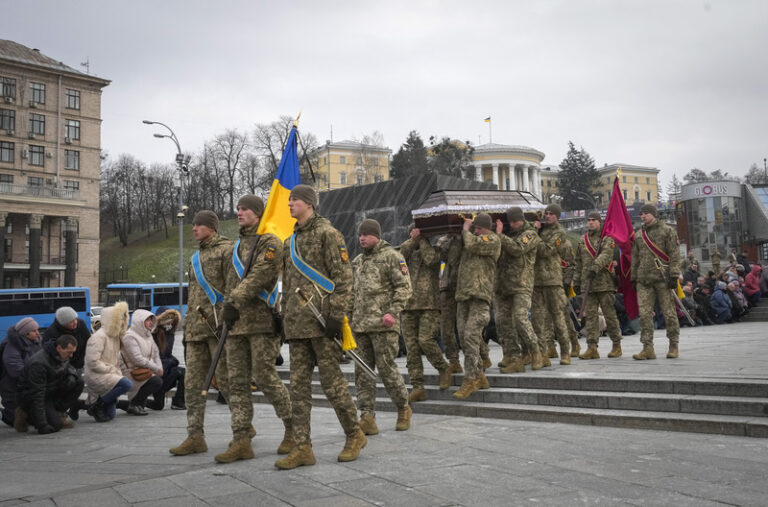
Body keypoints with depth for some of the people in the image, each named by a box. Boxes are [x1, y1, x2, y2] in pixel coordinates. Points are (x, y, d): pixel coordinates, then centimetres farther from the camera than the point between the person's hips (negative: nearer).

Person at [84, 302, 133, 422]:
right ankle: (97, 405, -16)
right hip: (96, 376, -8)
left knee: (109, 416, 4)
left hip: (109, 375, 8)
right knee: (127, 384, -30)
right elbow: (93, 362, -21)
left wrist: (118, 372, 2)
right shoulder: (99, 337, -15)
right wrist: (112, 370, -18)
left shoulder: (115, 336, 13)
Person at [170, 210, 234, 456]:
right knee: (193, 383, 3)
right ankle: (195, 436, 6)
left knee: (225, 379, -4)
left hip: (219, 325, -8)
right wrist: (187, 324, 21)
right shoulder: (197, 256, 22)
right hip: (197, 328, 8)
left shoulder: (227, 249, -4)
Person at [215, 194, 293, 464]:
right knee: (237, 381, 3)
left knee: (265, 376, -8)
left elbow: (260, 274, -17)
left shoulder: (270, 242, -4)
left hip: (262, 321, -8)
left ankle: (293, 429, 10)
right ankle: (241, 441, 6)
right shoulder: (238, 245, 22)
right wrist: (228, 308, 16)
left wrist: (235, 301, -23)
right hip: (237, 323, 8)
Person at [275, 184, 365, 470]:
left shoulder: (327, 234, -3)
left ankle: (355, 435, 15)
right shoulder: (290, 242, 21)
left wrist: (336, 315, -16)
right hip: (297, 323, 8)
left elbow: (343, 277, -9)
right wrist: (285, 318, 20)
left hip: (321, 320, -8)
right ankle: (303, 448, 7)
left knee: (331, 380, -2)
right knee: (298, 384, 4)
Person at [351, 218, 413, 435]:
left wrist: (393, 312, -19)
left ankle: (403, 409, 17)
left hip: (382, 325, -7)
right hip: (360, 325, 7)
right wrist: (348, 317, 17)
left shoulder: (392, 256, -2)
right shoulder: (357, 261, 19)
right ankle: (367, 418, 4)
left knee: (386, 368, -4)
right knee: (362, 371, 2)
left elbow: (404, 287, -9)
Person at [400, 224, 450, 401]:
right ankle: (417, 388, -1)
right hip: (409, 307, 4)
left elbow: (431, 259, -11)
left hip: (430, 305, -4)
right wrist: (412, 240, -3)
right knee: (411, 348, -2)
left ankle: (443, 369, 6)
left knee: (425, 340, -19)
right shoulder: (409, 253, 19)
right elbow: (400, 255, -2)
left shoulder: (434, 251, 11)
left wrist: (422, 239, 0)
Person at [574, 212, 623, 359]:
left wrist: (595, 267, -35)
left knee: (609, 314, 1)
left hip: (604, 282, -5)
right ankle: (592, 347, -2)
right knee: (590, 315, -1)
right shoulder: (582, 241, 18)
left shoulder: (607, 238, -1)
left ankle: (616, 345, 14)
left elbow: (606, 255, -19)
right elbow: (579, 263, 22)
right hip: (588, 285, 5)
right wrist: (577, 281, 17)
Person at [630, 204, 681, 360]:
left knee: (669, 312, 1)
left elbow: (674, 254, -3)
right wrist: (634, 278, 16)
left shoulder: (667, 231, 3)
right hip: (644, 280, 4)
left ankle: (674, 345, 13)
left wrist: (673, 276, -10)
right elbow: (635, 258, 21)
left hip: (662, 278, -4)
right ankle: (648, 348, 0)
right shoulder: (638, 234, 17)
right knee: (644, 313, -3)